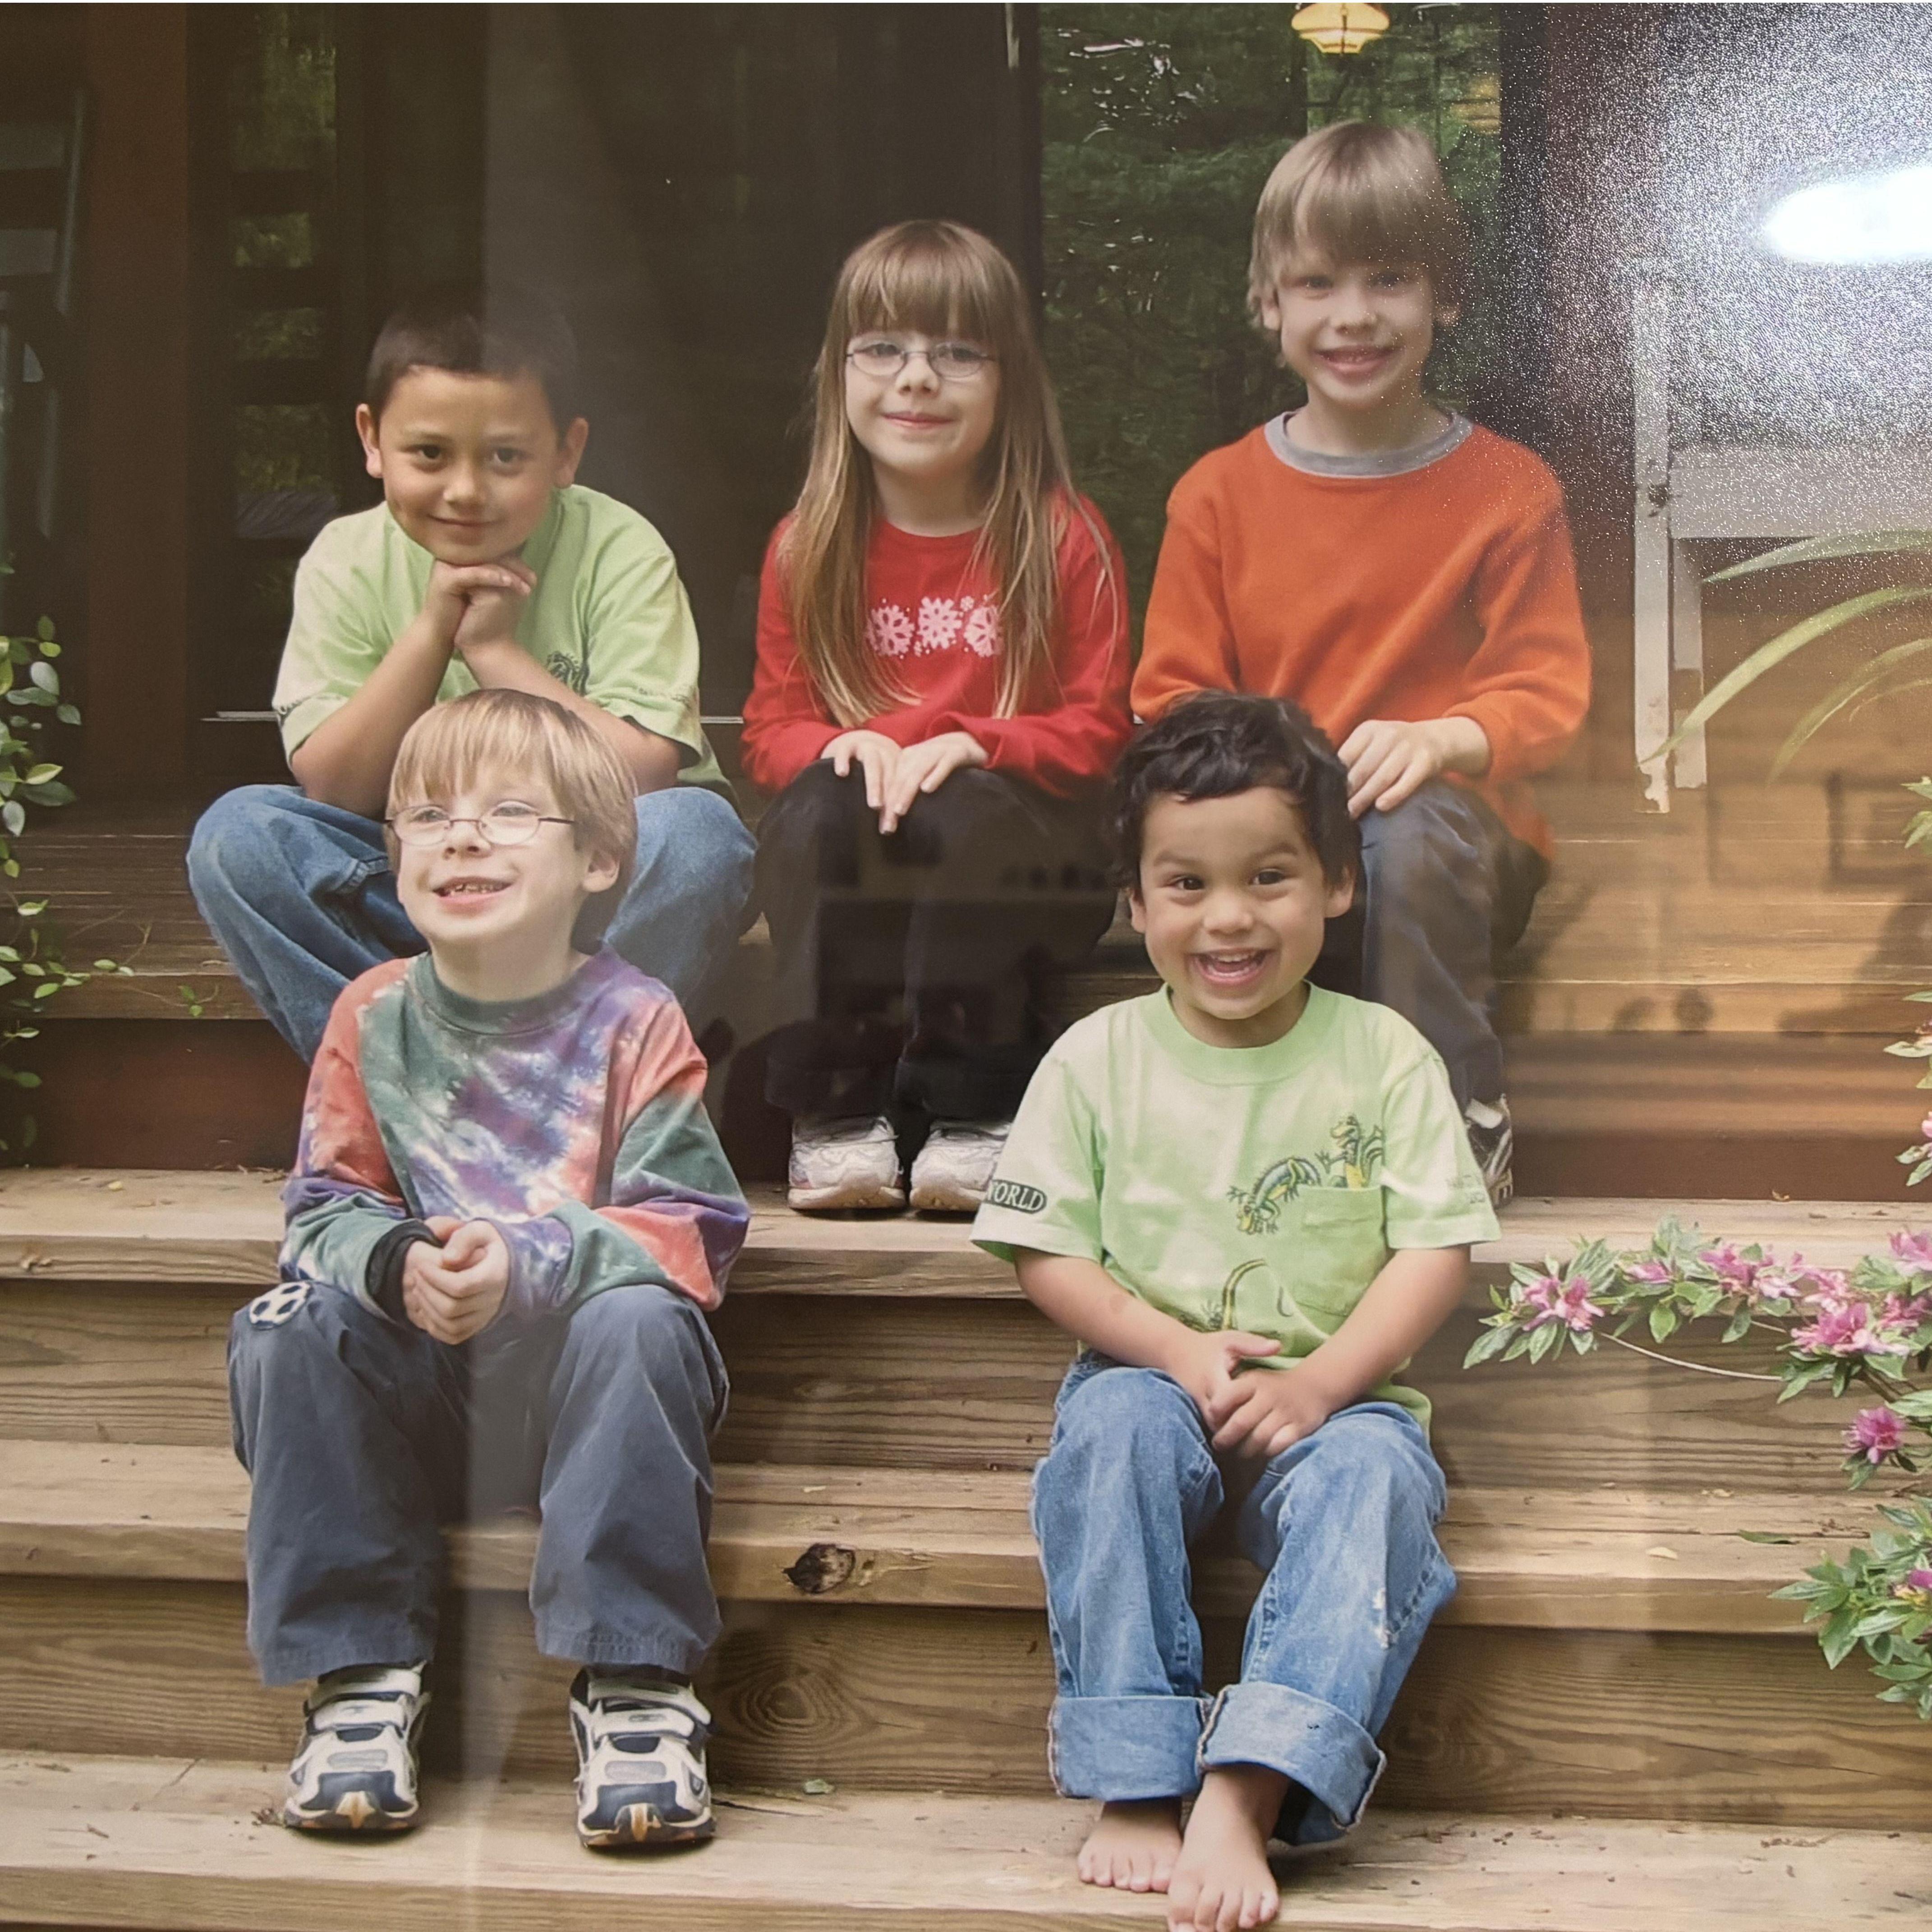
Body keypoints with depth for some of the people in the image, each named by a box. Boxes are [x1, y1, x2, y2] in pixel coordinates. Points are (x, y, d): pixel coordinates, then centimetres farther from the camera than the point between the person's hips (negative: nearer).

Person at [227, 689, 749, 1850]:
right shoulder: (373, 1018, 4)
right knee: (288, 1331, -24)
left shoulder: (634, 1023, -5)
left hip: (582, 1393, -3)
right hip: (418, 1400, 3)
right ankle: (361, 1670, -14)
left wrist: (526, 1266, -30)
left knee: (637, 1324, -33)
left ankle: (637, 1681, -25)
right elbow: (328, 1208, 1)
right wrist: (398, 1264, -24)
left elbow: (688, 1229, -12)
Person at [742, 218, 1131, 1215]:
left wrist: (972, 745, -20)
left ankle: (976, 1110, -24)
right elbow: (771, 728, 7)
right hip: (854, 856, 2)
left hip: (1013, 829, -2)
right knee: (819, 807, -30)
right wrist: (843, 745, -16)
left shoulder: (1063, 538, -1)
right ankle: (838, 1108, -24)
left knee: (967, 816, -34)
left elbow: (1096, 728, -2)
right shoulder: (806, 549, 6)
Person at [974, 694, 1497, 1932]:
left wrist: (1319, 1381, -18)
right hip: (1152, 1375, 1)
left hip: (1329, 1396, 0)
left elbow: (1437, 1251, -4)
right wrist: (1177, 1349, -15)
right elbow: (1045, 1250, 1)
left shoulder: (1384, 1056, 2)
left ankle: (1245, 1795, -40)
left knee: (1377, 1477, -32)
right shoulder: (1098, 1060, 3)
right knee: (1114, 1426, -32)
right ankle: (1133, 1784, -31)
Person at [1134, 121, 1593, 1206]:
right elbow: (1170, 696, 9)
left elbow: (1549, 694, -1)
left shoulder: (1509, 493, 5)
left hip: (1454, 838, -1)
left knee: (1413, 828, -37)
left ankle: (1464, 1120, -19)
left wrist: (1439, 739, -23)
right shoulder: (1218, 496, 10)